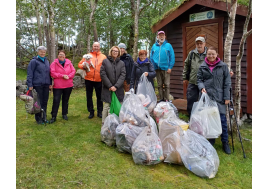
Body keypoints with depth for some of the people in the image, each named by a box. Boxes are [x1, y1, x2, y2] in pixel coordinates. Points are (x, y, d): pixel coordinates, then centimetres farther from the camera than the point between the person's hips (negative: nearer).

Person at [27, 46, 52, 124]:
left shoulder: (47, 61, 15)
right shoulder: (34, 61, -3)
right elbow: (29, 74, -6)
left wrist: (50, 83, 13)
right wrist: (30, 85, -11)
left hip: (46, 85, 5)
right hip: (37, 85, -5)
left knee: (45, 102, 9)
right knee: (38, 102, 1)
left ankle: (44, 117, 20)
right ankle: (38, 118, 12)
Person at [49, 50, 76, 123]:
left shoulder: (69, 62, 7)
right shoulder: (54, 63, -1)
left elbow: (73, 71, 3)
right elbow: (52, 73, -10)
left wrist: (68, 76, -15)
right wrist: (62, 75, -18)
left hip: (68, 85, 3)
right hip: (57, 86, -3)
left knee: (66, 100, 13)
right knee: (56, 101, -4)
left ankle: (64, 114, 28)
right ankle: (53, 116, 4)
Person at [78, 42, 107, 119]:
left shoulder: (103, 56, 6)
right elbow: (80, 64, 8)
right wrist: (84, 66, -14)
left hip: (99, 80, -1)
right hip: (89, 79, 1)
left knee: (99, 96, 7)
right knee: (89, 96, 7)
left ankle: (100, 112, 20)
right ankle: (91, 112, 20)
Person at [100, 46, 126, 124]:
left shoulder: (121, 63, 9)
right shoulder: (105, 61, 4)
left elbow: (123, 75, 1)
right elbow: (103, 74, -3)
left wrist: (116, 86, -11)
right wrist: (110, 86, -10)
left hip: (118, 89, 2)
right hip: (107, 89, -2)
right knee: (107, 106, 0)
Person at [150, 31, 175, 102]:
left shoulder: (168, 45, 4)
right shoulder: (154, 46, 13)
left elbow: (172, 57, -1)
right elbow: (151, 57, 14)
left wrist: (170, 67, -9)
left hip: (165, 69, -3)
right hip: (157, 69, 3)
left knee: (167, 85, -3)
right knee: (159, 85, 9)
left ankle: (166, 100, 3)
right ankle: (161, 99, 17)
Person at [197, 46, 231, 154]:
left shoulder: (223, 66, 4)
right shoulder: (202, 67, 7)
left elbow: (227, 82, 4)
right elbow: (199, 79, 11)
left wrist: (227, 97, -1)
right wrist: (202, 87, -11)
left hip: (219, 97, -1)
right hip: (207, 96, 2)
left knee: (222, 119, -2)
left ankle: (225, 142, 14)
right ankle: (211, 140, 26)